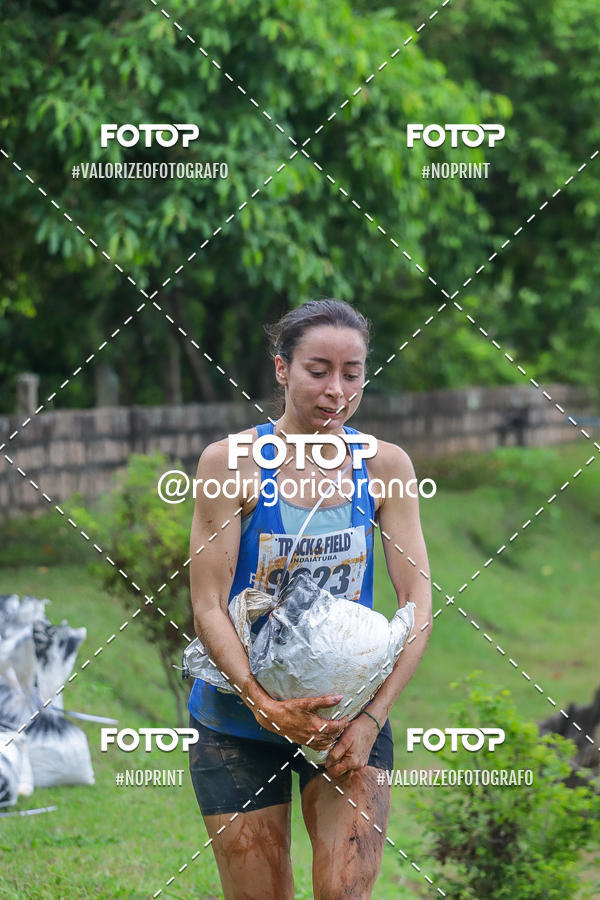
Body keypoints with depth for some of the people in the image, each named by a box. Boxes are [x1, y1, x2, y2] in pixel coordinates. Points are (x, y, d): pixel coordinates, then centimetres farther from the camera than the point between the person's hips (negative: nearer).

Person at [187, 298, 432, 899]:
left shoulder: (384, 466, 0)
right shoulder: (232, 463, -8)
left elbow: (418, 601, -3)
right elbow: (208, 607, -10)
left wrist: (374, 716, -15)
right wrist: (264, 704, -24)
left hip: (351, 713, 1)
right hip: (238, 721, -1)